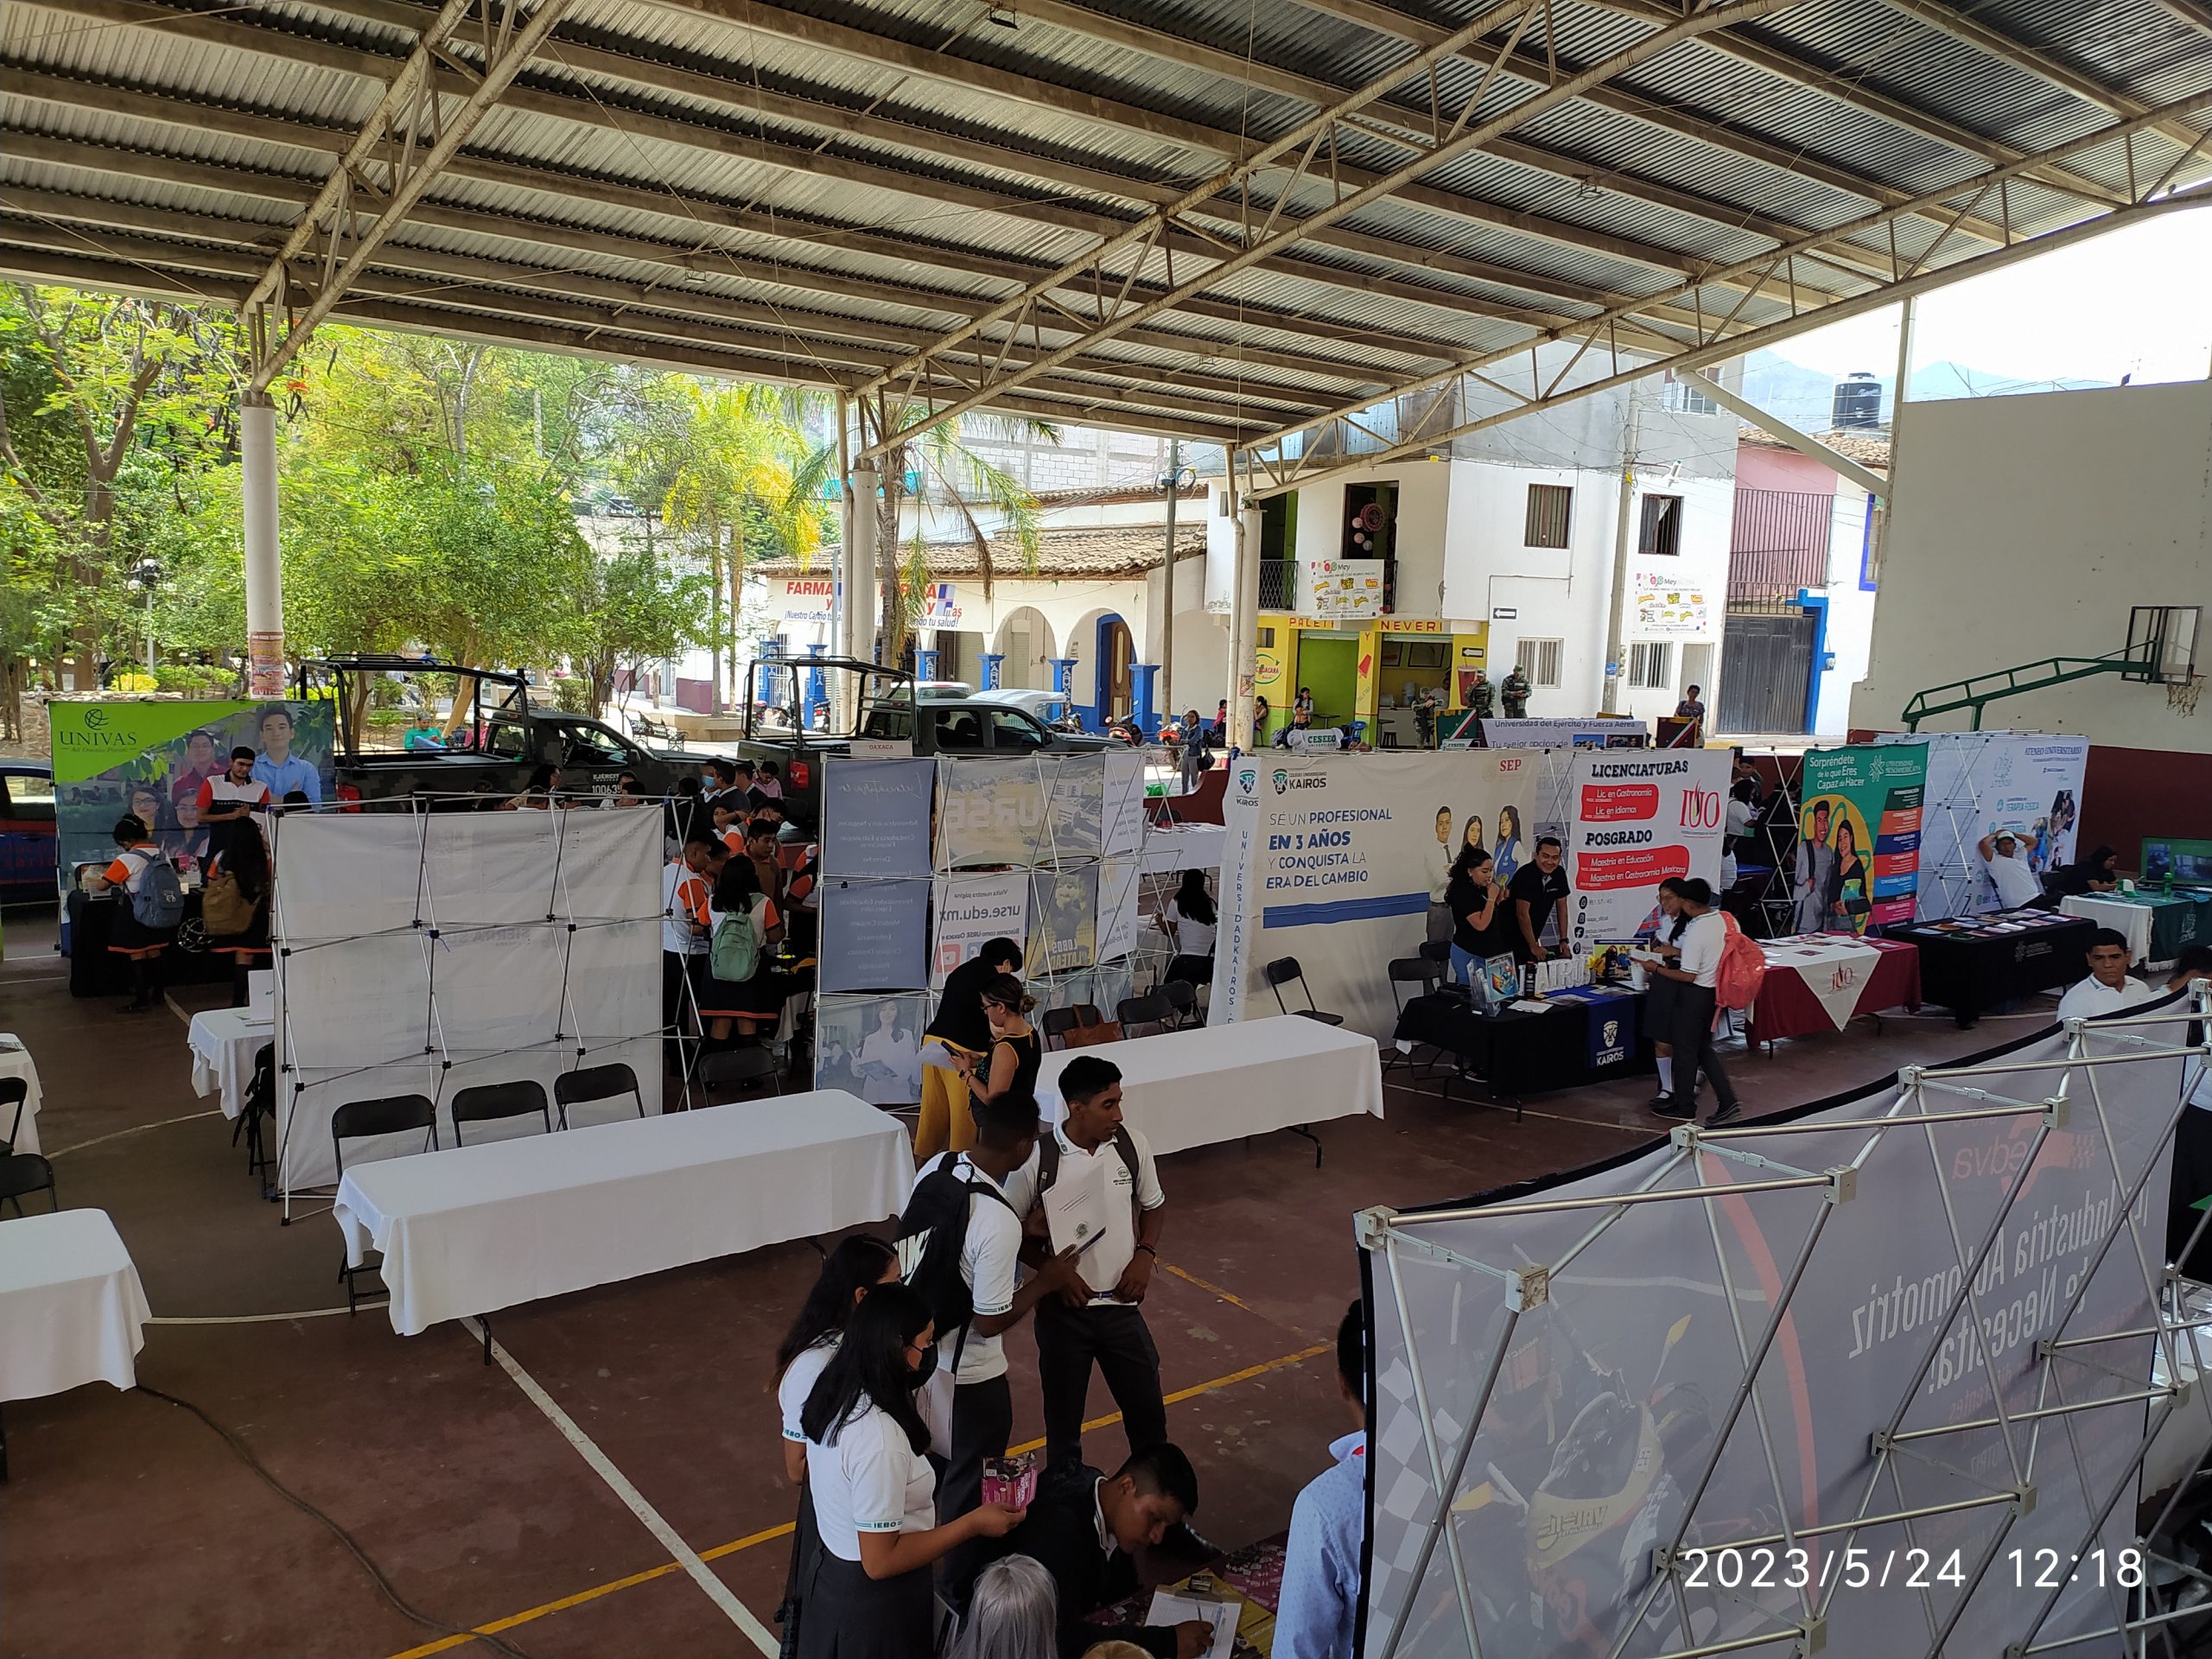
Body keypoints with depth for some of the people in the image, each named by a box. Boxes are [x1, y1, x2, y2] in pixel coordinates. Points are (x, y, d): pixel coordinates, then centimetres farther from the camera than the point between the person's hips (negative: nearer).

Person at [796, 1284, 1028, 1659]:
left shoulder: (835, 1395, -6)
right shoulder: (879, 1437, -32)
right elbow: (880, 1561, -26)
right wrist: (973, 1524, -20)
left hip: (833, 1572, 8)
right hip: (874, 1602, -8)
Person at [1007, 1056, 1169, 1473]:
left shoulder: (1132, 1144, -8)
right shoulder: (1037, 1157, -18)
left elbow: (1154, 1205, 9)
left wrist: (1145, 1254, -7)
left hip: (1121, 1304, 3)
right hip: (1064, 1308, -2)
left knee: (1148, 1414, 14)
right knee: (1063, 1417, 14)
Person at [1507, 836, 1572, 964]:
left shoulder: (1559, 873, -2)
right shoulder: (1525, 875, -22)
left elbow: (1562, 907, 8)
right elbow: (1522, 914, -23)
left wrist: (1563, 940, 3)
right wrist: (1534, 947, -20)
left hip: (1533, 936, 7)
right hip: (1511, 935, -7)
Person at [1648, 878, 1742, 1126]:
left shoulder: (1696, 932, -25)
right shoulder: (1723, 920, 0)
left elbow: (1688, 975, -22)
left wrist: (1657, 969, -11)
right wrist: (1677, 952, 16)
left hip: (1694, 994, -8)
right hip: (1714, 991, 8)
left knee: (1685, 1050, 7)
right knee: (1704, 1049, 19)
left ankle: (1684, 1106, 20)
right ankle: (1728, 1101, 13)